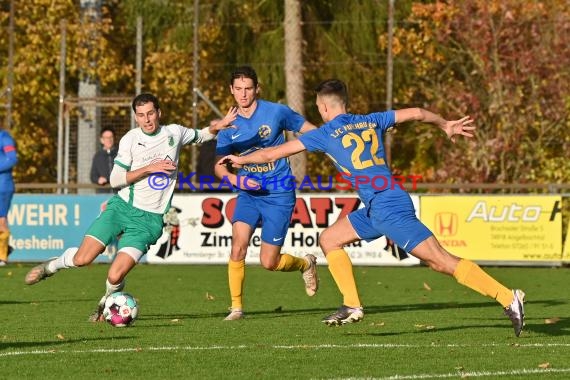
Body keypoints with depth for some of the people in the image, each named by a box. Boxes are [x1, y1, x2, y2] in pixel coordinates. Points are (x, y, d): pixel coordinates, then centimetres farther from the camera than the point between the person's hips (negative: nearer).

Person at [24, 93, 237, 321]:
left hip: (149, 219, 0)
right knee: (83, 258, -15)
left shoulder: (174, 133, 3)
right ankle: (51, 266, 19)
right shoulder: (130, 139, -2)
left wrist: (218, 127, 3)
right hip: (122, 207, 0)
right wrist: (149, 168, -15)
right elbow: (115, 180, -6)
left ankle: (107, 302, 20)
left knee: (115, 277, -14)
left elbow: (200, 136, 24)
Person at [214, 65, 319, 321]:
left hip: (279, 194, -3)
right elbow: (219, 165, 1)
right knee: (238, 247, -19)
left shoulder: (276, 112, -8)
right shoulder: (229, 125, 2)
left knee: (268, 262, -3)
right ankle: (236, 307, -6)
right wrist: (236, 179, -20)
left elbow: (311, 132, 3)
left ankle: (306, 264, 30)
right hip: (248, 193, 3)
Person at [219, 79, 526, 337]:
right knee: (329, 239, 17)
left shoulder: (325, 134, -1)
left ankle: (508, 298, -15)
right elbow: (416, 113, 17)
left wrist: (240, 160, 22)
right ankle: (352, 306, 13)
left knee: (441, 260, -10)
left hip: (388, 209, -8)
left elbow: (272, 154, 6)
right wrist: (445, 125, 36)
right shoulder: (371, 121, 14)